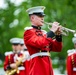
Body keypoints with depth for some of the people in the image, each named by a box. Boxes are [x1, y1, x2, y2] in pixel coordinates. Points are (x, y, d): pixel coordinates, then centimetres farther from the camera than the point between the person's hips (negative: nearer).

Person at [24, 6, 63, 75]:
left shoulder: (43, 33, 20)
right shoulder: (28, 32, -2)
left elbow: (57, 48, 16)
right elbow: (40, 43, -21)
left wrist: (58, 36, -1)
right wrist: (52, 31, -14)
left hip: (48, 69, 8)